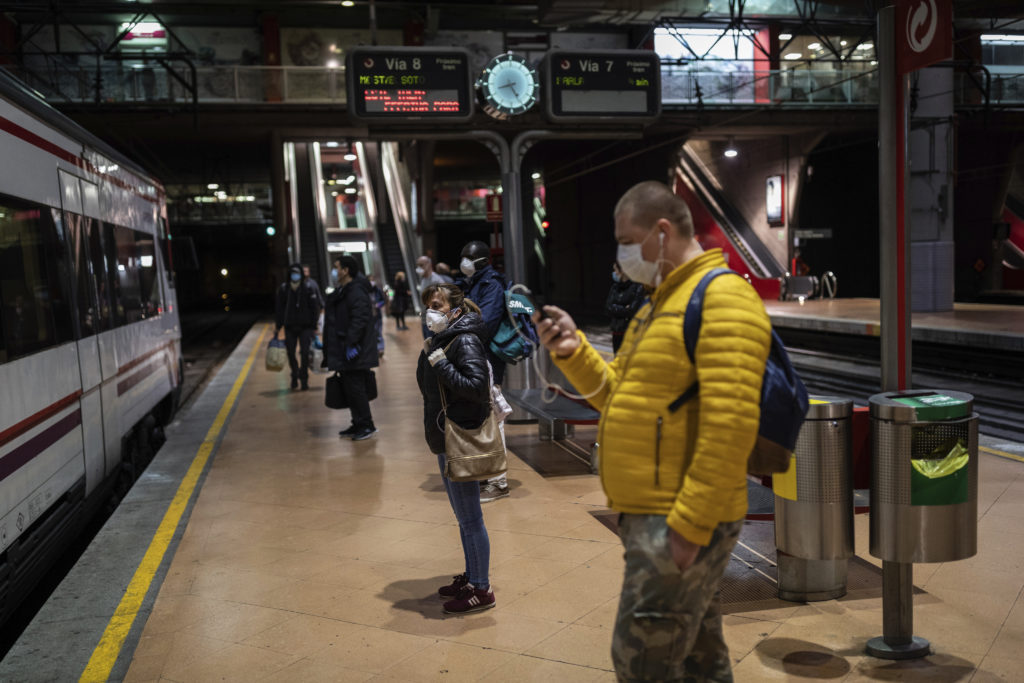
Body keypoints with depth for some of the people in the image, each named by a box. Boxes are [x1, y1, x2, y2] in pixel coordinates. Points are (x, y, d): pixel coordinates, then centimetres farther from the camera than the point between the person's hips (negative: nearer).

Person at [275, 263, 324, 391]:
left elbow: (314, 309, 2)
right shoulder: (283, 289, 1)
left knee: (304, 353, -9)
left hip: (305, 327, -2)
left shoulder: (308, 289, -2)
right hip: (290, 327, 2)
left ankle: (304, 378, 2)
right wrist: (278, 328, 4)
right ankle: (295, 376, 23)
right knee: (290, 353, 5)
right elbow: (279, 309, 6)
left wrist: (314, 327, -1)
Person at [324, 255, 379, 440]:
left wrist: (351, 344, -26)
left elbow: (359, 319, -25)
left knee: (355, 388, -6)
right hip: (345, 351, 10)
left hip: (355, 354, -10)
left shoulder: (356, 291, -16)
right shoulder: (344, 291, 16)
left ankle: (367, 425, 3)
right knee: (349, 388, 14)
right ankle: (358, 424, 23)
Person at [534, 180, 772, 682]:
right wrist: (573, 351, 5)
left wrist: (689, 525, -24)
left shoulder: (723, 298, -14)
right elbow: (622, 397, 20)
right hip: (650, 515, 10)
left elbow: (731, 424, -23)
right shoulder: (661, 304, 18)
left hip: (683, 523, -9)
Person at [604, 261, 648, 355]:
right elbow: (608, 308, 1)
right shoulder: (615, 287, 10)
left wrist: (617, 309, -5)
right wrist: (624, 309, -9)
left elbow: (633, 310, -15)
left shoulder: (638, 287, -10)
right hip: (617, 333, 6)